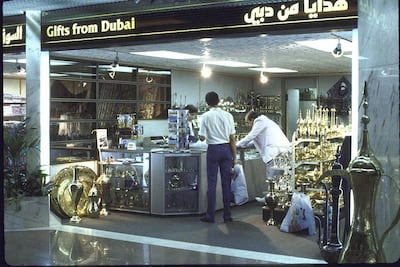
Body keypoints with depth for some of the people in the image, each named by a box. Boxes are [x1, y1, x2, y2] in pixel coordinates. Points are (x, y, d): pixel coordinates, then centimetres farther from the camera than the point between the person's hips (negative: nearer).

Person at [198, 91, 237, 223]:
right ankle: (227, 215, 12)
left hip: (213, 149, -2)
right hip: (226, 149, 2)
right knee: (226, 182, 7)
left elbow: (202, 138, -7)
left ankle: (210, 215, 7)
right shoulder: (228, 115, 0)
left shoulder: (206, 116, -7)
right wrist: (234, 156, 8)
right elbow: (232, 138, 2)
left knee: (212, 182, 4)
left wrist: (201, 134, 16)